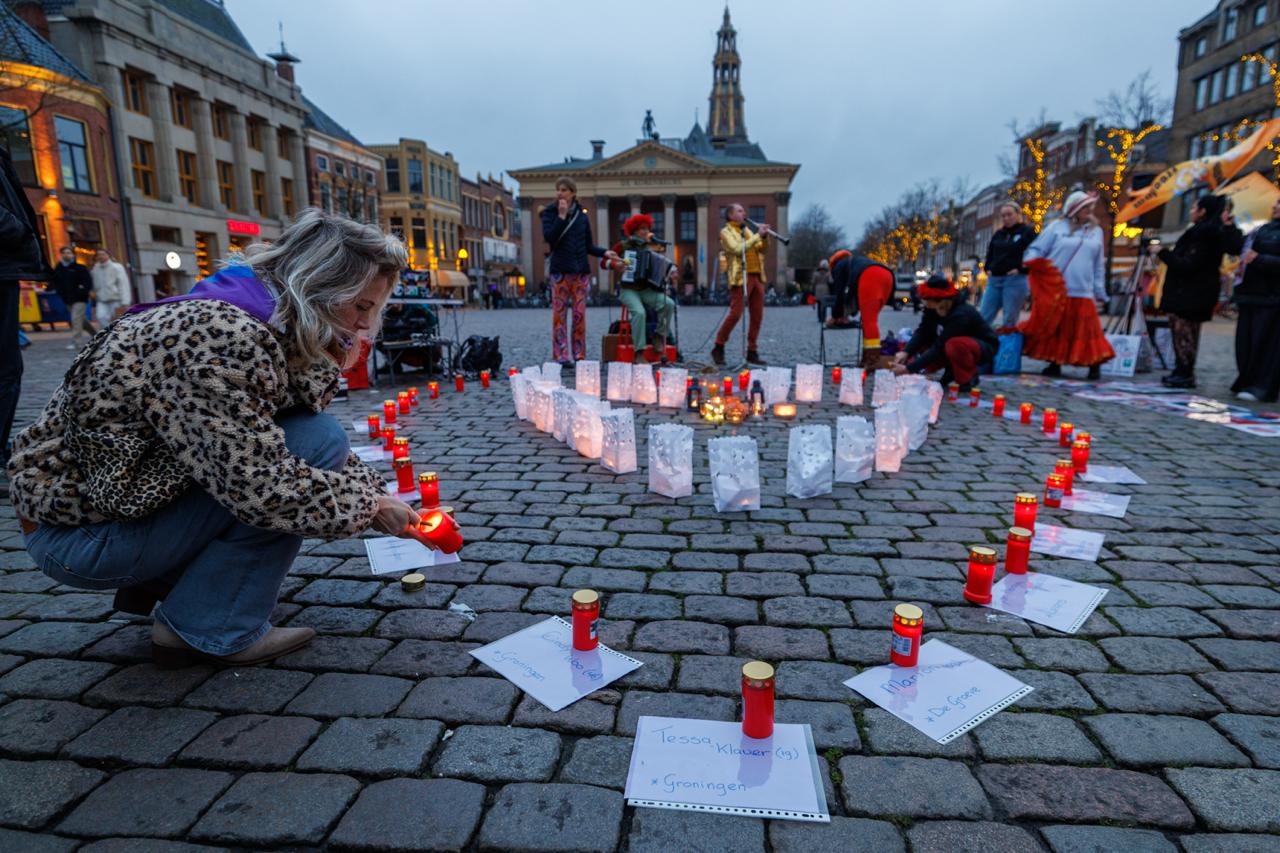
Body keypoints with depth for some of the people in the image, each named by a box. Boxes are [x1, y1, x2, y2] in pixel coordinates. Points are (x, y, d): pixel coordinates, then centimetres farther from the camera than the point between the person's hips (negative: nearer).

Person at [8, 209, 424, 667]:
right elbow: (263, 489, -32)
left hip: (127, 495, 9)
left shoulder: (270, 325, 0)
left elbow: (257, 451, 7)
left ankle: (157, 581, 14)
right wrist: (370, 504, -16)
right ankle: (212, 629, -8)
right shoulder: (223, 337, -28)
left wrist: (378, 495, -3)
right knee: (317, 441, -19)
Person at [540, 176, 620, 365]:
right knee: (559, 313, -4)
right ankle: (561, 355, -1)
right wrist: (561, 216, -13)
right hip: (560, 269, -2)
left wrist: (604, 253, -1)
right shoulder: (550, 213, 5)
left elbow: (589, 245, 15)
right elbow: (549, 237, -11)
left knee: (580, 313, 2)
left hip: (581, 269, 2)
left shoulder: (582, 215, 11)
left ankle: (580, 355, 7)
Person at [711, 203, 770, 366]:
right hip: (741, 278, -7)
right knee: (735, 314, -13)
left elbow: (763, 249, 18)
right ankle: (718, 348, -1)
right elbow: (738, 249, -16)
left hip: (757, 277, 7)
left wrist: (765, 237, -1)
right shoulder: (726, 232, 2)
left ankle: (752, 352, 8)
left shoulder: (747, 230, 23)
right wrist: (758, 236, -14)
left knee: (757, 316, 3)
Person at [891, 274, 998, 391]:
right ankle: (952, 371, 8)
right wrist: (906, 352, -33)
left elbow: (940, 346, -35)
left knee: (954, 344, -39)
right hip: (959, 347, 8)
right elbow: (922, 332, -14)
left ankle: (968, 379, -13)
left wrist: (909, 368, -37)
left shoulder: (961, 314, -34)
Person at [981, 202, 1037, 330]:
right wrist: (987, 268, 13)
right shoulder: (998, 234, 17)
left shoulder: (1027, 232, 2)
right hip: (994, 279, 5)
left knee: (1010, 321, -4)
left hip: (1015, 280, -5)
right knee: (983, 318, 1)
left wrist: (1021, 270, -12)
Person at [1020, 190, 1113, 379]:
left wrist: (1100, 291, 13)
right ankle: (1054, 364, 16)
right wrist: (1032, 263, -20)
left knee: (1087, 330, -4)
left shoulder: (1096, 231, 15)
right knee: (1053, 328, 5)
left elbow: (1098, 266, 17)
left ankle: (1095, 364, 4)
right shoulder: (1057, 227, 5)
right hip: (1054, 291, -1)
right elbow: (1036, 249, 2)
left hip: (1082, 293, 2)